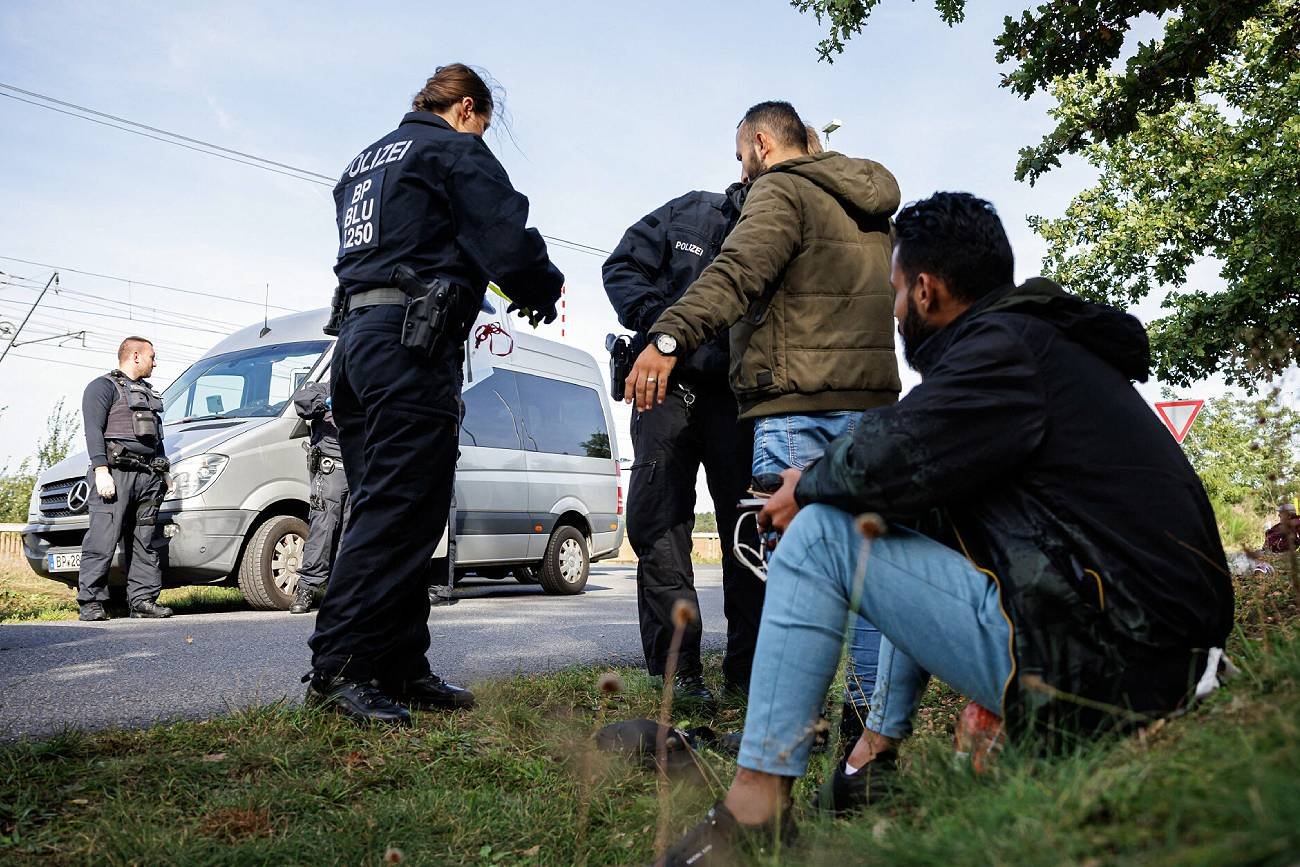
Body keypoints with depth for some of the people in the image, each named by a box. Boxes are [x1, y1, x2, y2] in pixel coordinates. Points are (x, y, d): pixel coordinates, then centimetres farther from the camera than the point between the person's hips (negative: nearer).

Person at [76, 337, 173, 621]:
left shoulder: (148, 392, 27)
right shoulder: (103, 386, 2)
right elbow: (93, 430, -9)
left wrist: (164, 470, 23)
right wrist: (101, 471, -19)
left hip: (148, 476, 7)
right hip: (116, 472, -7)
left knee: (145, 543, 4)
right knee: (103, 541, -10)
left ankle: (143, 600, 7)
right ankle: (90, 602, -6)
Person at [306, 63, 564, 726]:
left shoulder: (364, 162, 28)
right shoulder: (456, 151, 1)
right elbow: (508, 243, -10)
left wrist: (467, 311, 28)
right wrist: (543, 295, 9)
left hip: (355, 336, 9)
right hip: (412, 344, -9)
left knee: (387, 513, 8)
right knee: (399, 512, -10)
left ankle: (400, 669, 11)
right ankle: (338, 668, -10)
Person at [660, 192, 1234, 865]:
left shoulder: (1005, 347, -13)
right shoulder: (1045, 339, 18)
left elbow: (887, 462, -23)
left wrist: (806, 488, -2)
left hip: (1090, 671, -10)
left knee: (818, 534, -11)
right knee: (914, 522, 22)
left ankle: (756, 807, -6)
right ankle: (877, 754, 20)